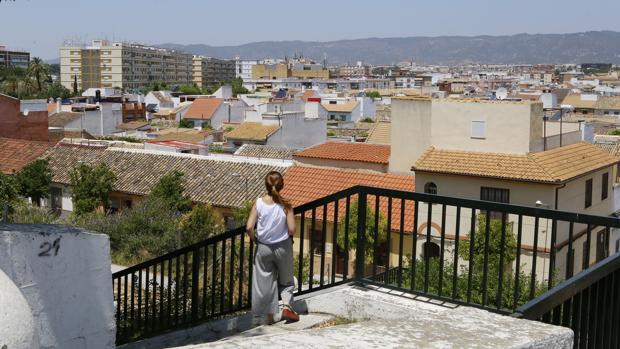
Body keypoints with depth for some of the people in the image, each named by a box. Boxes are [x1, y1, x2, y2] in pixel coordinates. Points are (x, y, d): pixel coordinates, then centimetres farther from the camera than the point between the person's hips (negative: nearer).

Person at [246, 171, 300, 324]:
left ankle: (269, 316, 18)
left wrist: (255, 239, 5)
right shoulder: (285, 205, -13)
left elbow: (249, 228, -14)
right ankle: (287, 306, 3)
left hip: (263, 247, 1)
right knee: (286, 280, 21)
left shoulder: (259, 203, -11)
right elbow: (292, 229, -12)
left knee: (265, 282, 12)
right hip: (283, 247, 0)